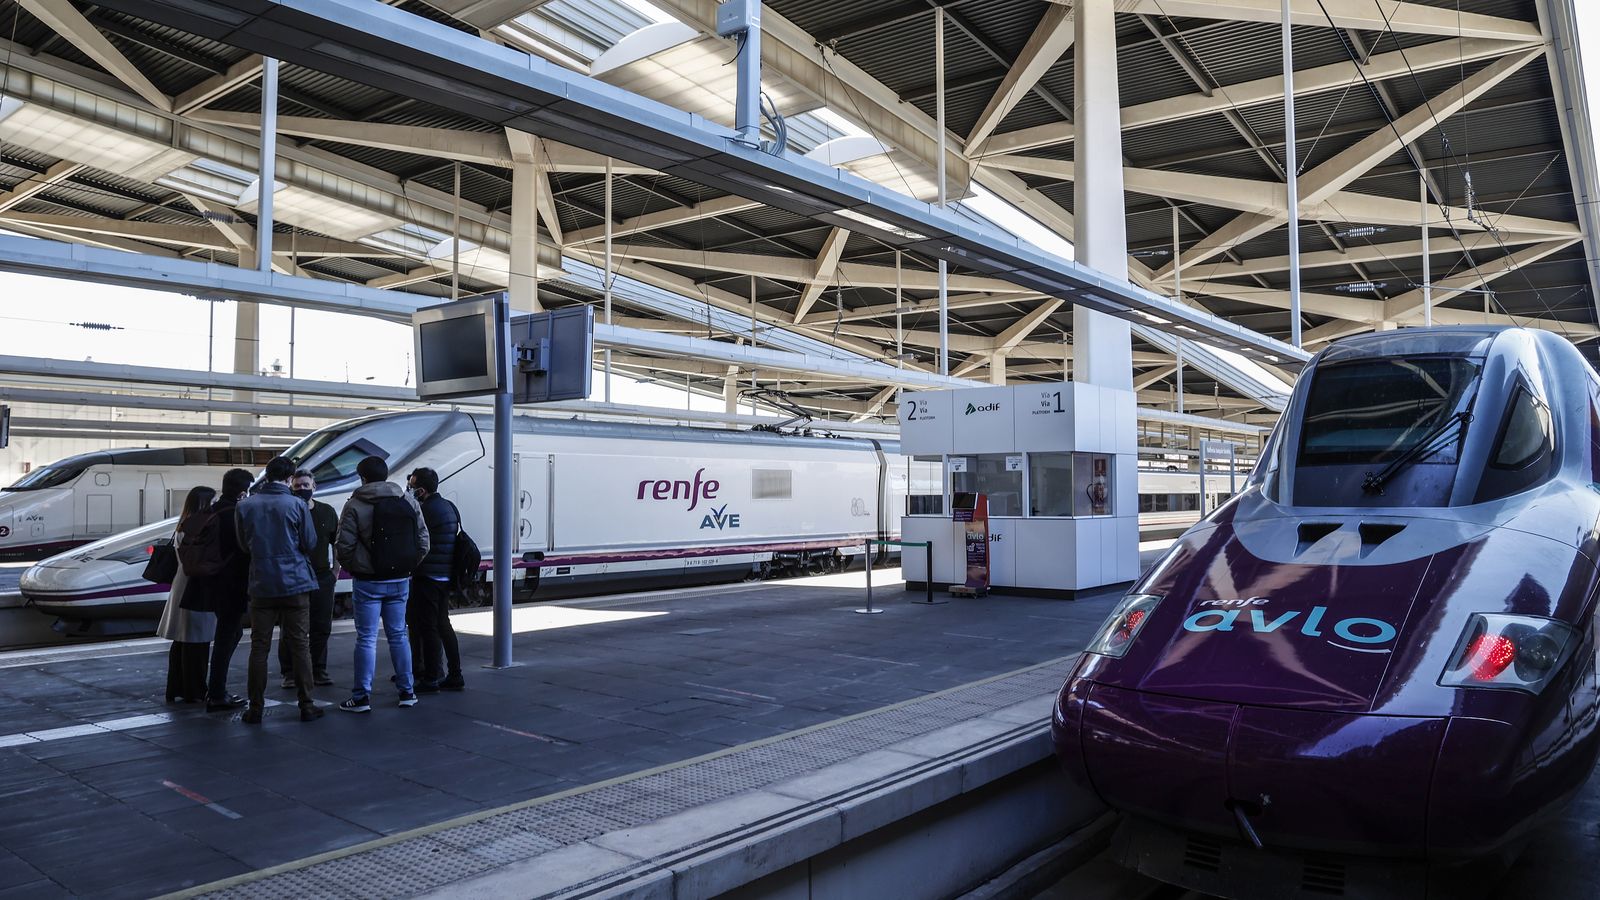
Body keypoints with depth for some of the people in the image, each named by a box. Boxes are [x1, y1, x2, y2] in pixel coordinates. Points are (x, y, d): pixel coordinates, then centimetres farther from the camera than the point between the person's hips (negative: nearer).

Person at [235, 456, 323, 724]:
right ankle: (306, 705, 7)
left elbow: (244, 545, 7)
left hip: (261, 584, 2)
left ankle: (255, 708, 10)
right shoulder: (297, 505, -9)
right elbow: (310, 543, -5)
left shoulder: (245, 507, -2)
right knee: (299, 645, 4)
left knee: (259, 647, 8)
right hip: (295, 583, -2)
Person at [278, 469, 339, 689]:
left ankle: (318, 670, 16)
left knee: (321, 627, 7)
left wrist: (336, 569, 10)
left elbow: (337, 542, 16)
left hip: (322, 577, 3)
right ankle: (289, 673, 9)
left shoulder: (327, 512, 9)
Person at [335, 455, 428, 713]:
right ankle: (407, 692, 17)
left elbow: (344, 547, -11)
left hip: (368, 582, -4)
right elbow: (423, 542, 5)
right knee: (398, 635, 13)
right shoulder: (409, 502, 4)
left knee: (366, 638, 2)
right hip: (400, 581, 4)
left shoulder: (355, 506, -9)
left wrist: (353, 569, 8)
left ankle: (362, 696, 6)